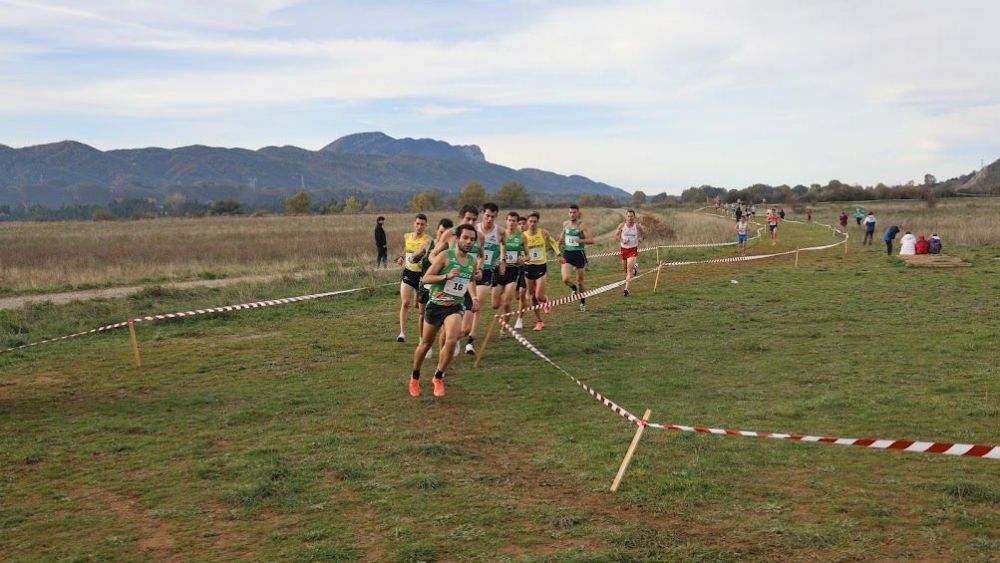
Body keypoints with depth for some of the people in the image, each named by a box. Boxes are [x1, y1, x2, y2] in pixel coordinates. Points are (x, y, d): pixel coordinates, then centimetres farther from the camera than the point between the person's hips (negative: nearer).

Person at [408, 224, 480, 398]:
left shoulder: (473, 261, 6)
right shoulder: (445, 256, -11)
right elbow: (426, 278, -13)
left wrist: (473, 297, 10)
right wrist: (447, 276, -26)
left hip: (455, 307, 3)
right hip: (436, 305, -2)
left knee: (452, 340, -22)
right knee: (426, 343, 11)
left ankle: (438, 377, -2)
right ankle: (414, 377, 34)